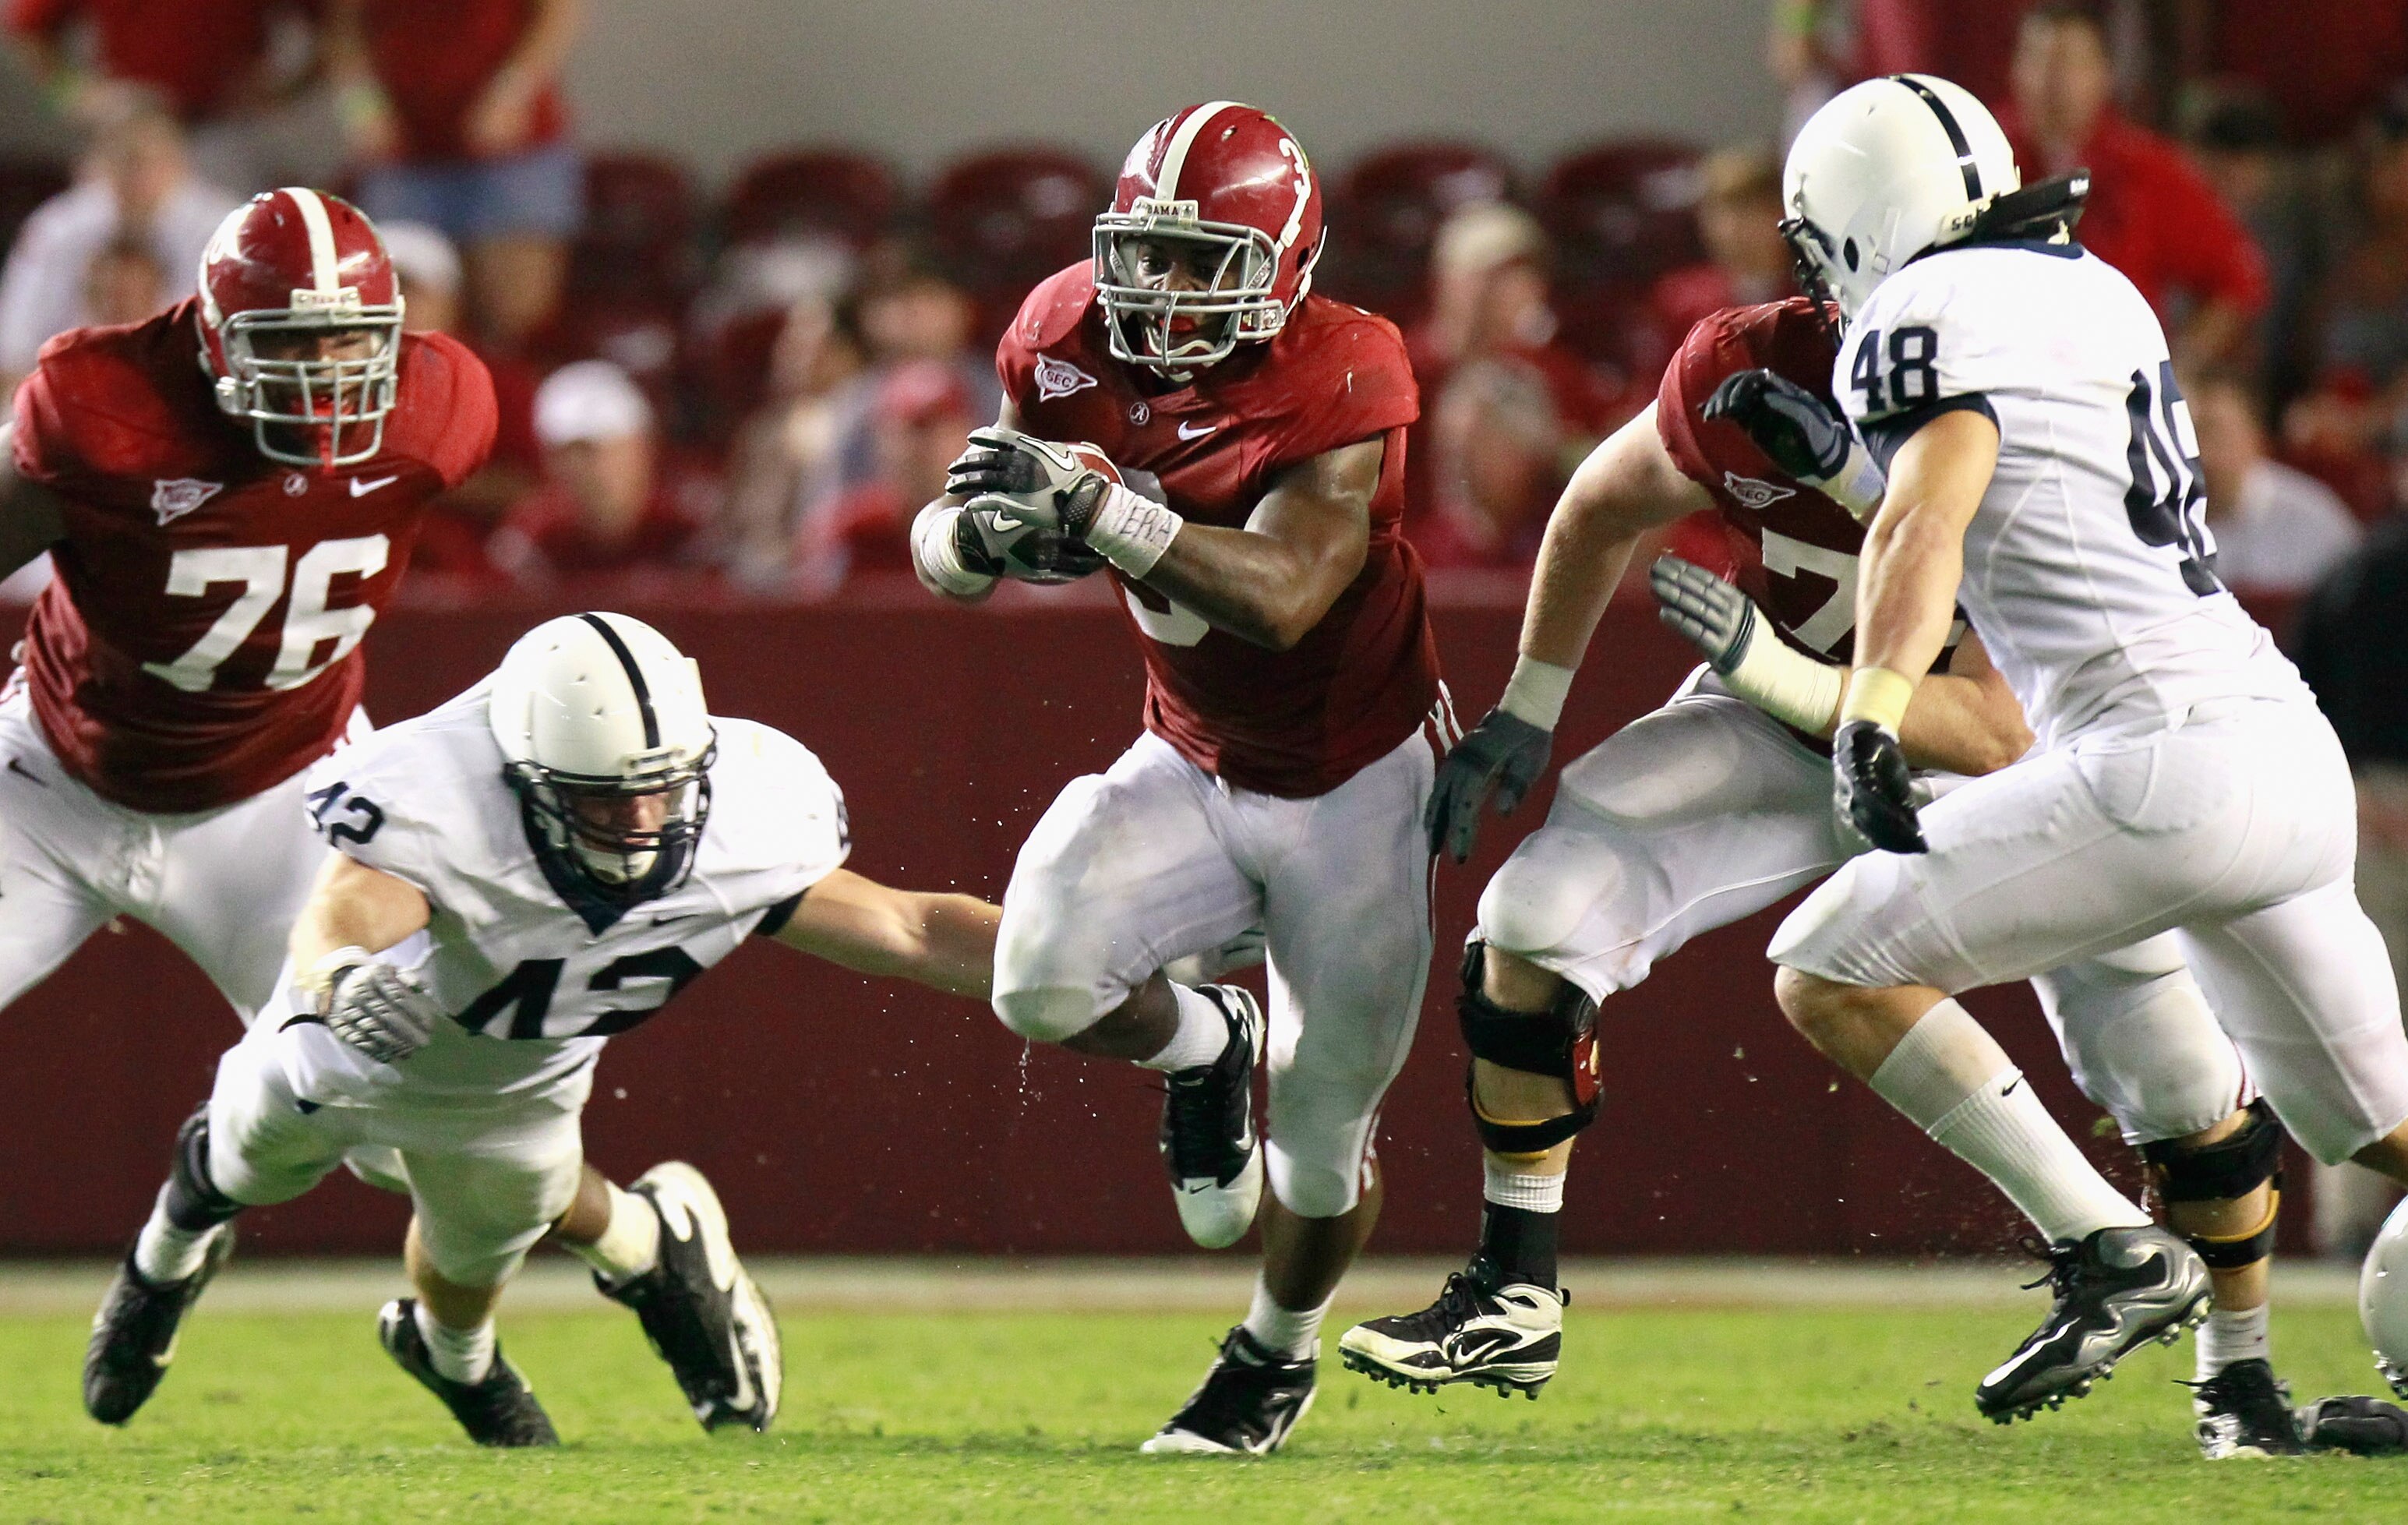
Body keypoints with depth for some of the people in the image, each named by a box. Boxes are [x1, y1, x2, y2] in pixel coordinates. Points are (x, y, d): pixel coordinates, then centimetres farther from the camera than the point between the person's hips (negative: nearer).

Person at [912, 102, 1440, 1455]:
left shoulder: (1338, 385, -28)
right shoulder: (1072, 350, -13)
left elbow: (1281, 596, -42)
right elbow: (949, 552, -5)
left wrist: (1099, 508, -52)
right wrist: (978, 531, -30)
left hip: (1356, 789, -4)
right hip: (1192, 772, 4)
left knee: (1322, 1134, 8)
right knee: (1045, 978, -25)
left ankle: (1279, 1354, 41)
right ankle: (1204, 1047, 11)